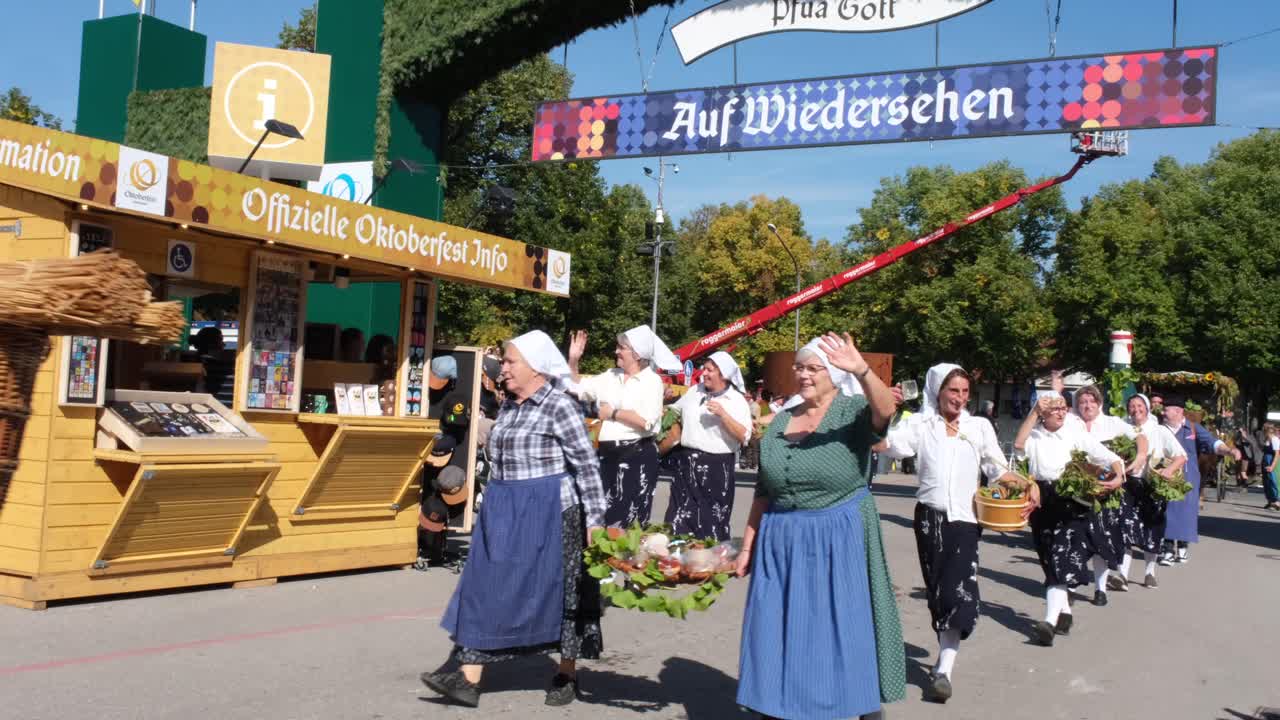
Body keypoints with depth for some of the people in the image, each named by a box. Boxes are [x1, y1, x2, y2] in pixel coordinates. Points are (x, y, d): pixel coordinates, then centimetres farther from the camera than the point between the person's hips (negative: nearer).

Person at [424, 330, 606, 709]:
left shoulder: (560, 406, -12)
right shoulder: (508, 405, 10)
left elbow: (587, 465, -12)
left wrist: (594, 519, -15)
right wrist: (495, 506, 20)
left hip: (547, 513, -7)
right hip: (502, 511, 7)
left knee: (557, 590, 4)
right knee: (488, 589, 2)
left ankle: (567, 676, 20)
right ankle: (469, 678, 3)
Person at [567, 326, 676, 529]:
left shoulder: (652, 381, -5)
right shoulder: (610, 376, 12)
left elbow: (646, 421, -18)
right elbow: (578, 388, 18)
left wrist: (613, 413, -9)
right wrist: (573, 361, 6)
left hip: (638, 455, -6)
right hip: (608, 453, 6)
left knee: (630, 521, -3)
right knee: (603, 516, 8)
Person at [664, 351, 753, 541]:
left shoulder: (736, 401, -4)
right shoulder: (694, 392, 10)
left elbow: (744, 436, -12)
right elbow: (675, 412, 26)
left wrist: (723, 414, -20)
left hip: (716, 468, -4)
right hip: (686, 465, 4)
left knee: (712, 522, 3)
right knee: (680, 520, 4)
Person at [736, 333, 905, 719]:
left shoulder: (852, 413, -6)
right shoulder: (780, 422, 8)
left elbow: (884, 412, -31)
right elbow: (763, 492, 12)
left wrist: (861, 370, -49)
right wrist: (747, 545, 11)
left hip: (838, 543, -4)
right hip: (781, 543, 5)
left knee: (843, 635, 3)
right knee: (780, 637, 10)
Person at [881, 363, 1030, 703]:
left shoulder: (980, 426, 7)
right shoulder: (921, 424, 3)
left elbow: (999, 469, 7)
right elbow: (887, 444, -14)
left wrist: (1028, 486, -11)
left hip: (965, 518, 0)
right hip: (929, 517, 0)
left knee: (958, 590, -11)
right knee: (937, 589, 8)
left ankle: (944, 669, -10)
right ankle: (946, 656, 25)